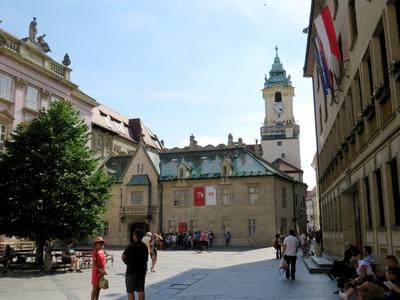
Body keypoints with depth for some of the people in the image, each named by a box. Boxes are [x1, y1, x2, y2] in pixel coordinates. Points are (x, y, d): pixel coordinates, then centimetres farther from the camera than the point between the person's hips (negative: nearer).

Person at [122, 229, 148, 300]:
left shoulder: (131, 246, -14)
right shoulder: (145, 246, 7)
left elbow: (123, 257, -15)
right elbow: (146, 258, 14)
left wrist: (126, 262, 5)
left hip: (131, 271, -6)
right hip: (142, 270, 6)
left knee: (130, 291, 1)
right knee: (141, 290, 10)